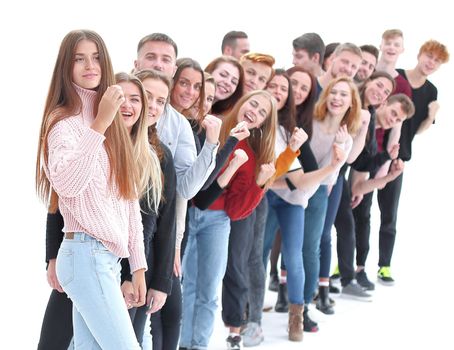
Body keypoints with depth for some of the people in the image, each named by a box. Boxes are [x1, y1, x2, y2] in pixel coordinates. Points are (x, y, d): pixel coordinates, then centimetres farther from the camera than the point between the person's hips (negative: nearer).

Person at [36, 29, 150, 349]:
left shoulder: (112, 123, 16)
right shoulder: (64, 121, -7)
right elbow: (66, 184, -27)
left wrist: (138, 264, 14)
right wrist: (99, 125, -27)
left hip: (110, 256, 7)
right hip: (86, 254, -7)